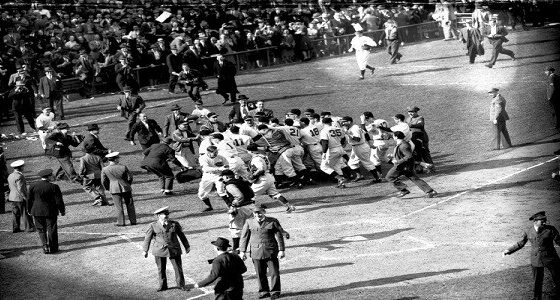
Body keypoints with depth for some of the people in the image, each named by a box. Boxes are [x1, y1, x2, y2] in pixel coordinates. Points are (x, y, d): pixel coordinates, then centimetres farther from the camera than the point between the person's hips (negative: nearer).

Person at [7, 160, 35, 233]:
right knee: (25, 213, -1)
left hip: (13, 197, 9)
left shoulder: (10, 176, 8)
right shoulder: (19, 177, -20)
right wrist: (25, 197, -16)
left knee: (15, 213, 11)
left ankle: (15, 228, 13)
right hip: (21, 198, -9)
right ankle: (29, 227, 3)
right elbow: (20, 189, -22)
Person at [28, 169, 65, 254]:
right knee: (51, 229, 9)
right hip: (51, 212, -2)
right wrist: (62, 211, 5)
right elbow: (59, 201, -8)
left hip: (37, 212, 2)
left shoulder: (33, 186, -3)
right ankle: (53, 248, 13)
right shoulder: (53, 187, -12)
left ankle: (45, 246, -2)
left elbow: (29, 200, 5)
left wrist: (29, 210, 18)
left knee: (41, 230, 11)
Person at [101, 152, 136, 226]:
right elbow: (130, 177, 2)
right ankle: (133, 221, 14)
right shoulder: (123, 167, -7)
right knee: (129, 205, 11)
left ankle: (120, 222, 4)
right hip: (125, 188, 0)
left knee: (118, 206, 5)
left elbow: (103, 181, 0)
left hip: (114, 189, 0)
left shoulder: (104, 170, -5)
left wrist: (108, 188, 15)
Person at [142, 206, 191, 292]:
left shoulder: (174, 224, 3)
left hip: (174, 249, 1)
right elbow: (147, 238, 3)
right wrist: (145, 250, 1)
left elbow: (181, 235, 12)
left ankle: (181, 285, 15)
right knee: (161, 269, 7)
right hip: (160, 251, -1)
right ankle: (163, 285, 23)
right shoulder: (153, 226, -1)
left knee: (178, 267, 1)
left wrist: (187, 246, 17)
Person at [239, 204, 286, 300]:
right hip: (256, 252, 2)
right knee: (260, 274, 5)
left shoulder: (272, 222, 0)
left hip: (271, 252, -1)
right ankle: (264, 292, 18)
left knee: (274, 273, -1)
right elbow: (244, 237, 9)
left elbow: (279, 236, 2)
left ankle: (275, 292, 12)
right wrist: (242, 251, 5)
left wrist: (281, 250, -3)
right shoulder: (249, 222, 5)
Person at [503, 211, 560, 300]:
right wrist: (509, 250, 7)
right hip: (536, 261, 2)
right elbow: (520, 244, 11)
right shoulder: (528, 232, -2)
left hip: (550, 259, -2)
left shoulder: (550, 229, -10)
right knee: (537, 282, 11)